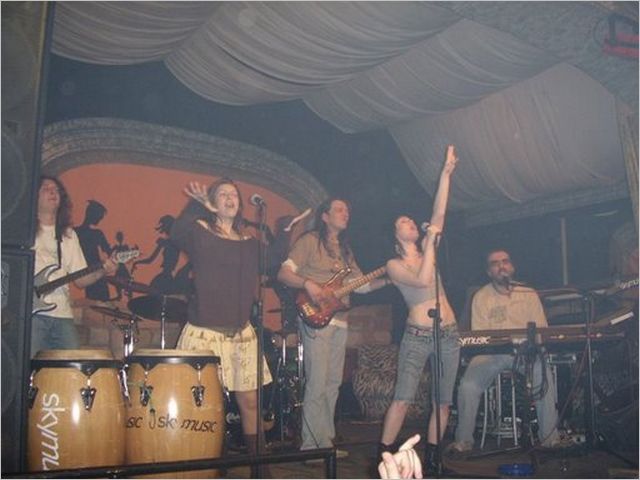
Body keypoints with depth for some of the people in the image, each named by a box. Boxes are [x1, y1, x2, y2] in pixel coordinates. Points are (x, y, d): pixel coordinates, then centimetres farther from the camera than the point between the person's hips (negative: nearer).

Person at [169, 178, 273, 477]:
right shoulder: (199, 233, 1)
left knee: (250, 400, 6)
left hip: (241, 332, 4)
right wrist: (199, 205, -20)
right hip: (204, 331, -4)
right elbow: (177, 234, -20)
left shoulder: (249, 243, 15)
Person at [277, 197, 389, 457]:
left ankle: (326, 441, 16)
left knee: (333, 384, 9)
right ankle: (312, 445, -5)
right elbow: (283, 273, -6)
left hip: (340, 321, 8)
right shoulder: (310, 240, -1)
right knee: (317, 384, -10)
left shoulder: (344, 249, 22)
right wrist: (307, 284, -22)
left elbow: (360, 284, 19)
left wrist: (389, 280, 7)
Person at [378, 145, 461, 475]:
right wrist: (431, 241, -13)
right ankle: (383, 457, -7)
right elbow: (423, 279, -18)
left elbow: (439, 213, 6)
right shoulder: (394, 265, -1)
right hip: (417, 336, -5)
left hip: (448, 335, 5)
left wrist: (446, 172, 2)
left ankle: (431, 458, 16)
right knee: (403, 399, -13)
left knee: (443, 401, 6)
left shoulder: (426, 250, 13)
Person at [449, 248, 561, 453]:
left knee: (544, 377, -29)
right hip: (491, 353, -1)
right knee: (468, 385, -25)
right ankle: (463, 440, -9)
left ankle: (550, 436, -14)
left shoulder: (529, 294, 11)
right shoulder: (481, 297, 6)